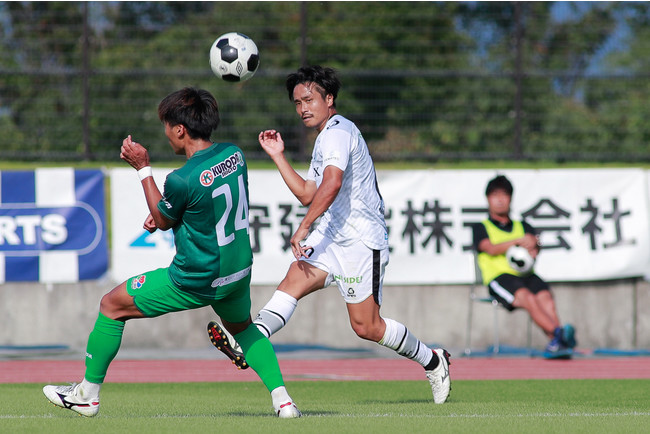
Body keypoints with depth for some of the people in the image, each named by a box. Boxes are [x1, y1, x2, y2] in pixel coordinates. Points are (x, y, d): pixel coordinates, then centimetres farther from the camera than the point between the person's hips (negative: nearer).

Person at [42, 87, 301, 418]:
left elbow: (162, 221, -5)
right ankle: (282, 399, 18)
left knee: (111, 305, 8)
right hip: (238, 272, 7)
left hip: (195, 281, -7)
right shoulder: (233, 155, -3)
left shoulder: (182, 179, -25)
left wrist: (143, 168, -3)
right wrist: (163, 214, 10)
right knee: (242, 326, 35)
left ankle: (87, 394, 17)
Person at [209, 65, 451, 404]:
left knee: (366, 326, -4)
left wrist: (303, 227, -33)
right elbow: (307, 195, 26)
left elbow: (332, 184, -30)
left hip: (361, 241, -9)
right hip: (332, 236, 9)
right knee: (293, 281, -16)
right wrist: (278, 157, 21)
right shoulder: (326, 137, 20)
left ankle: (432, 361, 15)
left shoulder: (337, 132, -13)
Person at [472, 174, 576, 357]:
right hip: (499, 276, -3)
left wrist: (533, 248, -18)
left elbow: (535, 243, 8)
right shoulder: (481, 228, 17)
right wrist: (519, 241, -16)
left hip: (525, 274, 3)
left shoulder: (522, 226, 29)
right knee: (527, 298, -34)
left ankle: (554, 343, -49)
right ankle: (558, 332, -52)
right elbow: (491, 248, -3)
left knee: (545, 296, -31)